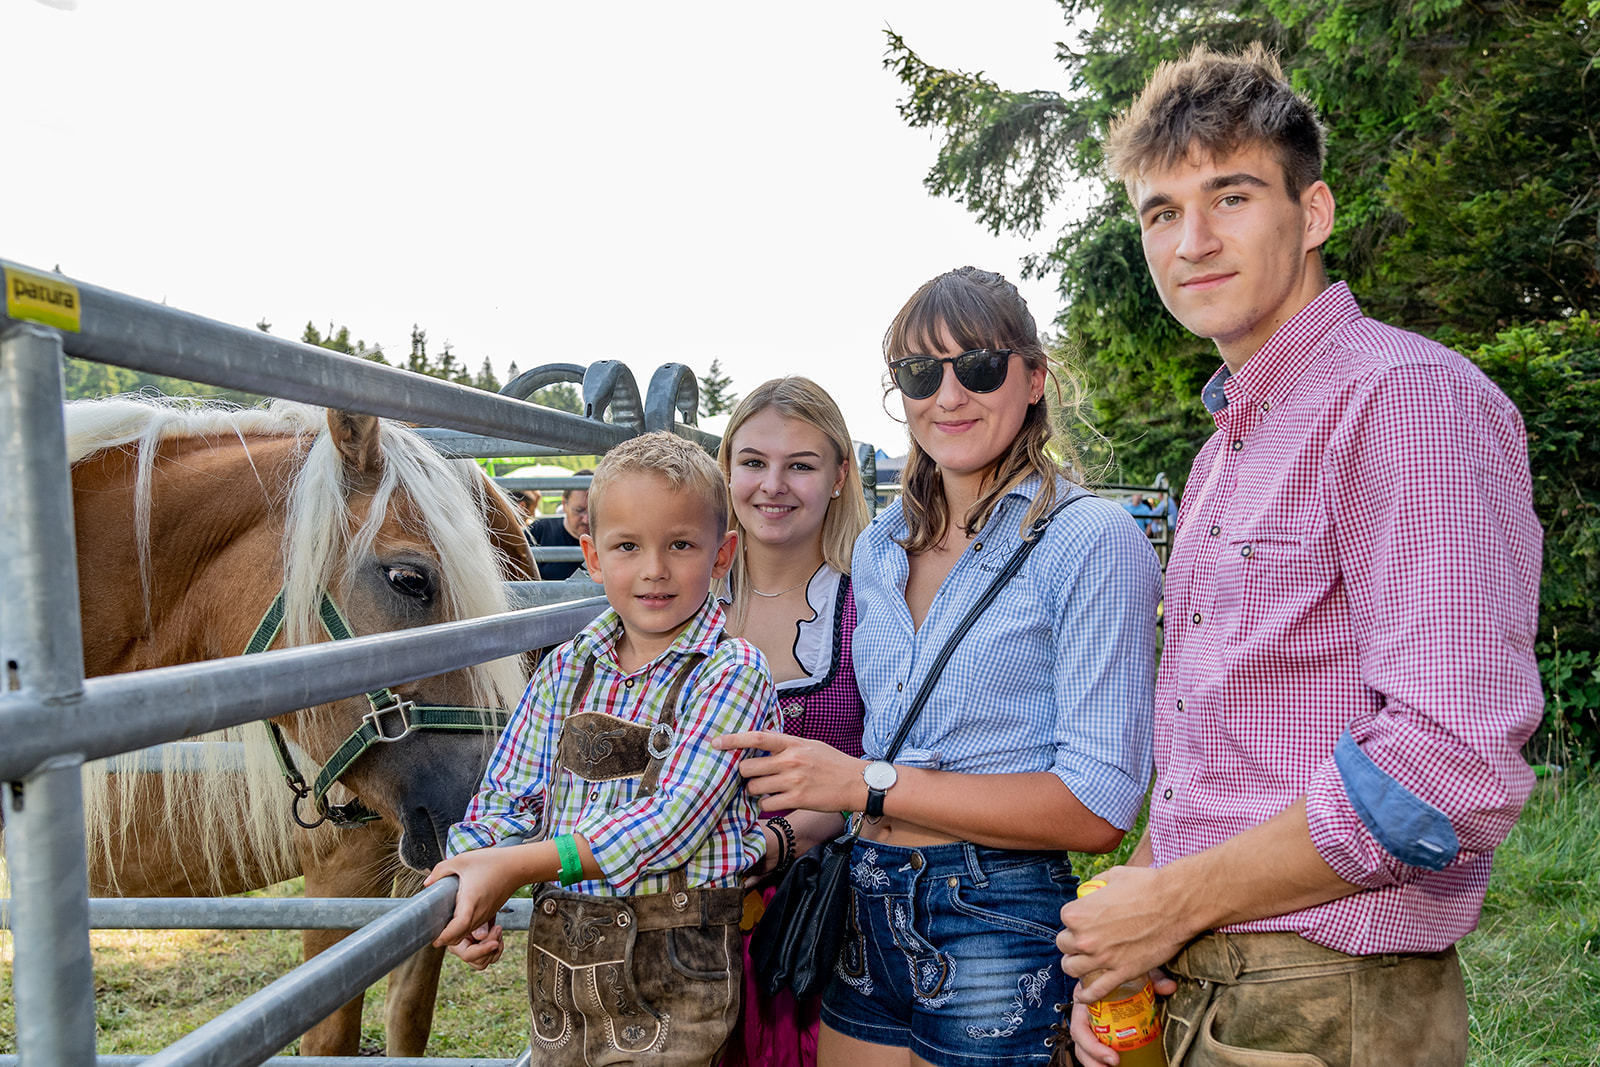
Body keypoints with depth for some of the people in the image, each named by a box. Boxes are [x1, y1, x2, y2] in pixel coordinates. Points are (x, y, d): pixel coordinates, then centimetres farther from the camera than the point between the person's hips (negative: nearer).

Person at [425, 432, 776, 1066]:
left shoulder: (732, 672, -12)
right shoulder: (566, 670, 4)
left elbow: (676, 818, -21)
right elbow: (508, 794, 7)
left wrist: (518, 865, -24)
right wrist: (470, 889, -12)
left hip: (671, 970, -4)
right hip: (558, 955, 5)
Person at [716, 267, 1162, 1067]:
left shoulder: (1093, 539, -11)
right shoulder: (877, 550, 10)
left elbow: (1099, 806, -16)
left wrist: (869, 786, -18)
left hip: (1001, 936, -6)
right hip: (867, 920, 6)